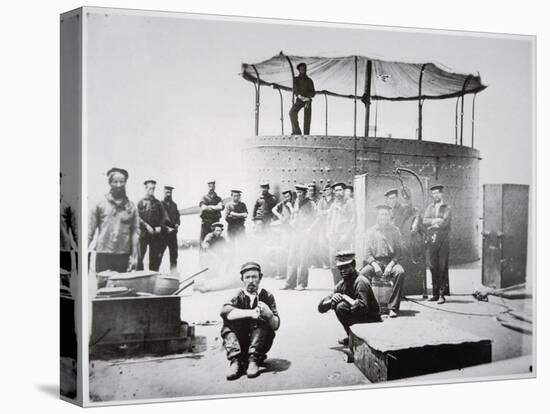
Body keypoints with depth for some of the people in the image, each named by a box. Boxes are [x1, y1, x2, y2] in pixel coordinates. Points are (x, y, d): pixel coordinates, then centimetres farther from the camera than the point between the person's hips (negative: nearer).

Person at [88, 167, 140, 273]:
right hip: (103, 254, -1)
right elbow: (90, 230, 4)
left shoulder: (131, 207, 8)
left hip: (124, 255, 2)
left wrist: (134, 255, 0)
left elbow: (135, 232, 6)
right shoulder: (100, 205, 4)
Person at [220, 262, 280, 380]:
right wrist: (250, 313, -34)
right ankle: (235, 361, -31)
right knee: (227, 325, -22)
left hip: (260, 343, -1)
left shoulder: (267, 296, -2)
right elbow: (224, 311, -24)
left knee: (262, 324, -26)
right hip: (240, 342, 1)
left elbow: (276, 325, -8)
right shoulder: (239, 296, -2)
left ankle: (254, 360, -29)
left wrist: (269, 314, -30)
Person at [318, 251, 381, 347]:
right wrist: (332, 301, -19)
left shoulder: (361, 282, -20)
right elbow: (321, 307, 2)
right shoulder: (341, 284, 4)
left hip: (372, 323, -9)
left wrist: (344, 297, -22)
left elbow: (362, 307, -35)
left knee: (341, 307, -23)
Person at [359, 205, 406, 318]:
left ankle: (393, 307, -29)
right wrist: (375, 265, -13)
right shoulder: (371, 231, 10)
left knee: (400, 272, -34)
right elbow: (367, 253, 5)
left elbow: (398, 251, 4)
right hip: (374, 261, 0)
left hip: (391, 262, 0)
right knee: (363, 273, -31)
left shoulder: (395, 230, 9)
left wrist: (390, 265, -13)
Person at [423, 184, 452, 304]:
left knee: (443, 266, -6)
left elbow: (445, 222, -10)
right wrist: (436, 220, -13)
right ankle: (435, 293, 10)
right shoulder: (430, 207, 15)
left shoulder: (447, 208, 3)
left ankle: (442, 294, -6)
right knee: (433, 266, 4)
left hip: (443, 240, -4)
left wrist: (432, 223, -4)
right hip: (431, 240, 4)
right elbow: (425, 221, 1)